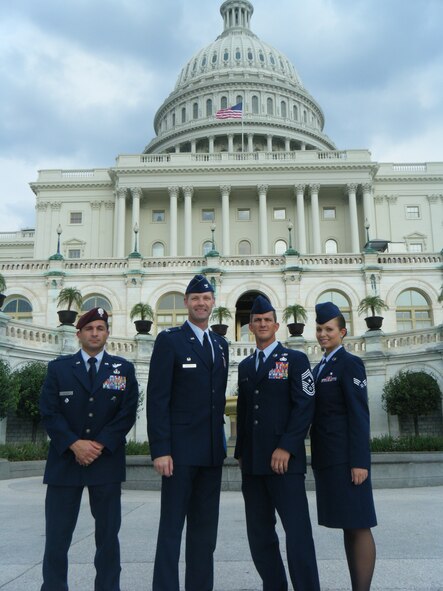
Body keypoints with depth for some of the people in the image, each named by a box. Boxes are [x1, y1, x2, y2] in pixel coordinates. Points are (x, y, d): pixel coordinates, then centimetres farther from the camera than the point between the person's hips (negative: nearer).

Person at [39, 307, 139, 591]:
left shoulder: (124, 369, 6)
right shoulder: (58, 368, 7)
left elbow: (127, 413, -1)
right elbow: (49, 412, -1)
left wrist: (100, 445, -11)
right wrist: (74, 444, -13)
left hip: (107, 462, 0)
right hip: (65, 460, 0)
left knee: (108, 535, 7)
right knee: (57, 537, 3)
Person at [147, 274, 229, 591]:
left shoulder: (221, 344, 14)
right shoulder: (169, 340, -4)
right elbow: (157, 399, -10)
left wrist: (221, 440, 13)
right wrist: (160, 450, -16)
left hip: (212, 451, 6)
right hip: (180, 449, -6)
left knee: (205, 529, 12)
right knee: (171, 528, 0)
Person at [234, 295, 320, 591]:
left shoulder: (295, 359, 1)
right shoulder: (245, 366, 18)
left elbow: (305, 406, -8)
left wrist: (286, 448, -15)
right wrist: (241, 452, 15)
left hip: (284, 460, -5)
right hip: (252, 463, 6)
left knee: (298, 533, -6)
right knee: (259, 535, 9)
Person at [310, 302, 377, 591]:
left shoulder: (350, 363, -6)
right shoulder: (320, 368, 18)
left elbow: (359, 414, -13)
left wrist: (360, 461, -18)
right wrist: (318, 460, 16)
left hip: (346, 457, -8)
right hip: (327, 458, 8)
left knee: (358, 525, -3)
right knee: (347, 525, 12)